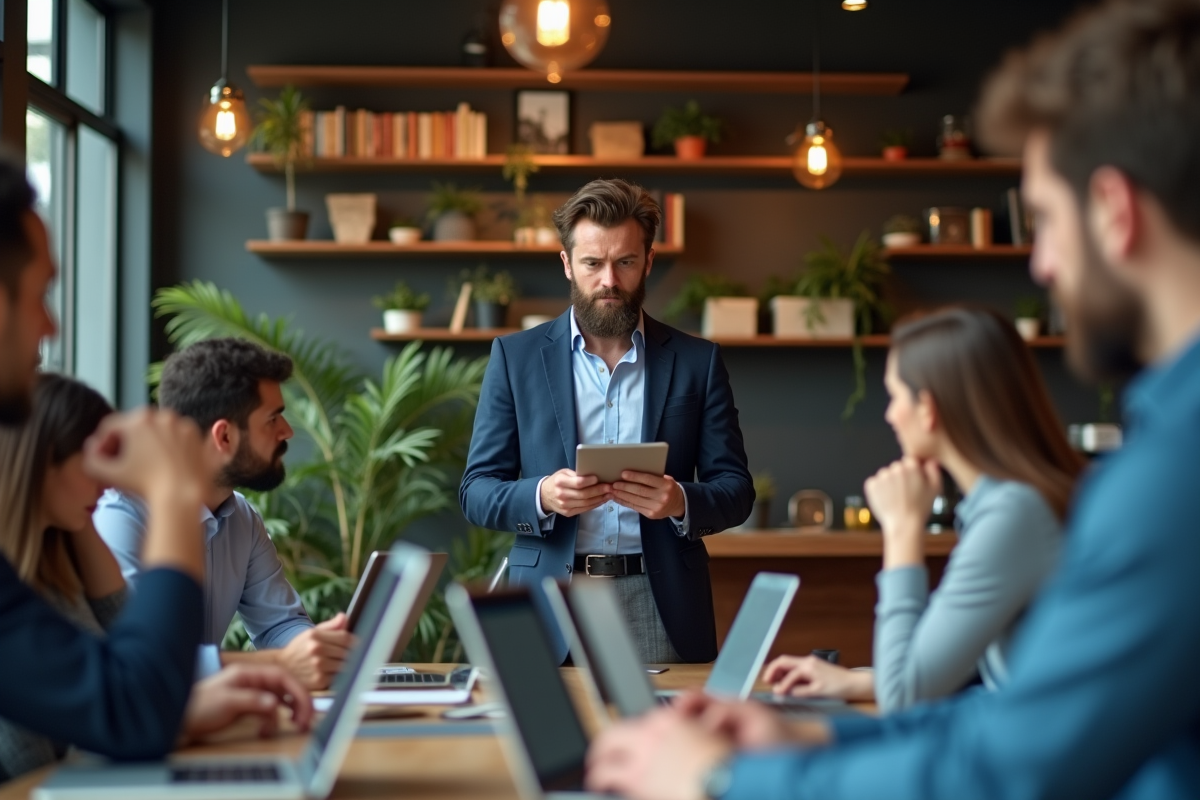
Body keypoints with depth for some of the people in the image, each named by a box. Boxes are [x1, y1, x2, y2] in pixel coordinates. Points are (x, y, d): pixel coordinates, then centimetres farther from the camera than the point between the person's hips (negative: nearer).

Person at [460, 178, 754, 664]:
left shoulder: (697, 361, 6)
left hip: (662, 612, 1)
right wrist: (541, 497, -17)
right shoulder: (516, 356, 5)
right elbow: (477, 491, 3)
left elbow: (736, 490, 5)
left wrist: (681, 501, -17)